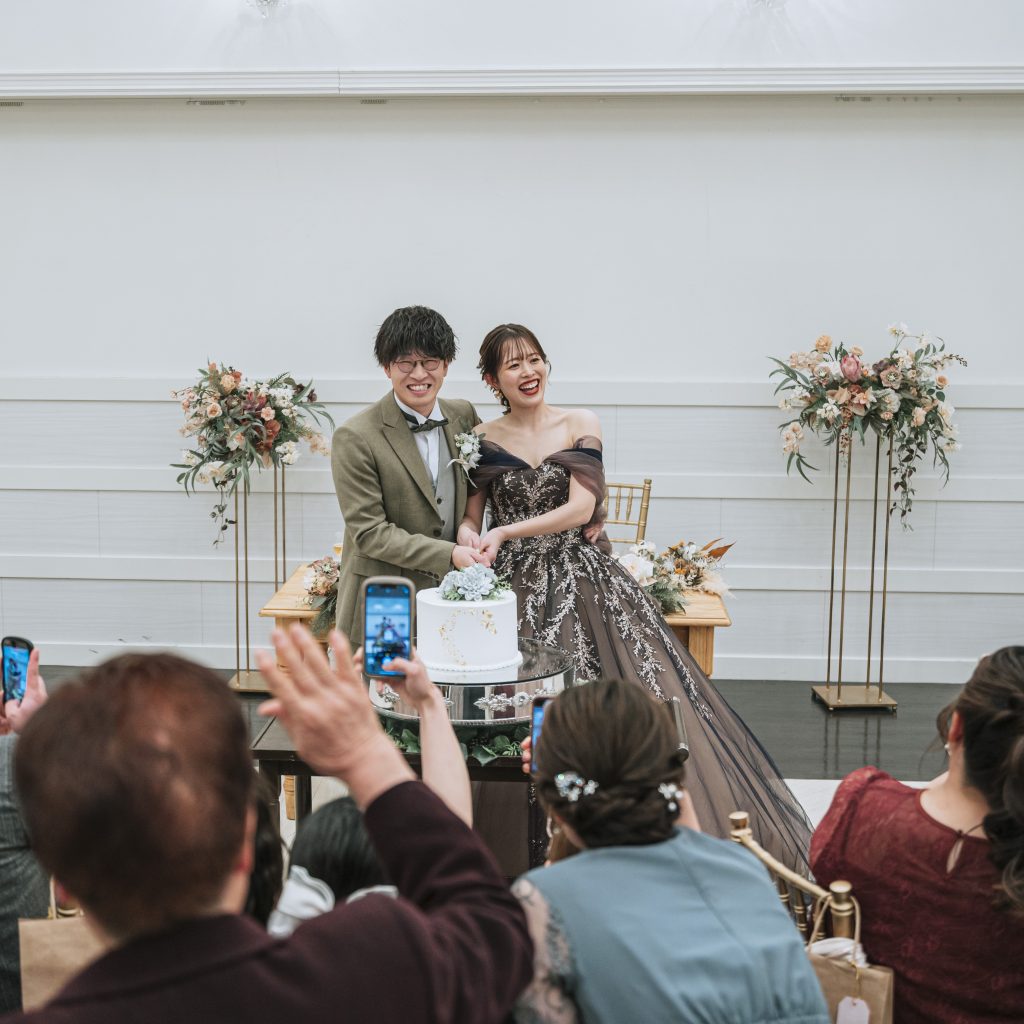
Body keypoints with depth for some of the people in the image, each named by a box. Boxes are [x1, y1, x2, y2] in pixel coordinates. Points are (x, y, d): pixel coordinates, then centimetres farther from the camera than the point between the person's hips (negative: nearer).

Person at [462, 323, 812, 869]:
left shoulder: (580, 425, 3)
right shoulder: (482, 440, 6)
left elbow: (581, 508, -7)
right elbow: (469, 520, 5)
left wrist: (505, 533, -17)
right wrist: (470, 541, -19)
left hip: (584, 580, 0)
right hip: (515, 587, 0)